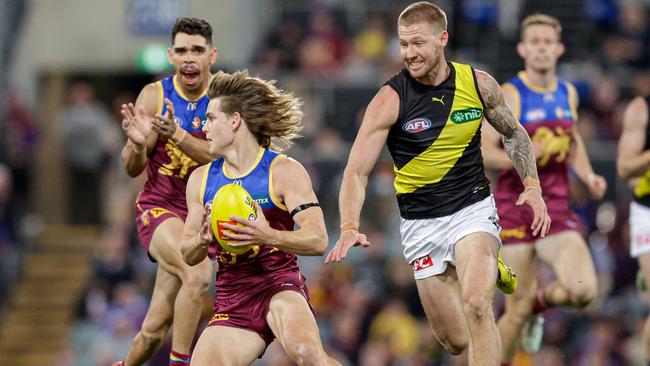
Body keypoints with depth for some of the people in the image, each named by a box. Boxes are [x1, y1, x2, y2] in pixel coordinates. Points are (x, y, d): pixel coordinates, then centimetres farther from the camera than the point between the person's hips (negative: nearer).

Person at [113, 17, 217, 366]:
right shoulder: (155, 95, -5)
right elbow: (133, 168, -1)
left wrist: (177, 135, -35)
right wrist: (137, 143, -24)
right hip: (159, 207, -2)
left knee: (155, 328, 4)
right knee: (197, 274, -33)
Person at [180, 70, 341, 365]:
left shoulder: (284, 171, -4)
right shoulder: (201, 179, 11)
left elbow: (318, 241, -13)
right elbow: (188, 256, 15)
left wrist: (268, 236, -31)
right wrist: (202, 239, -9)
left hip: (280, 286, -5)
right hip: (232, 295, 5)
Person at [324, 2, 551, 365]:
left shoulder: (478, 84, -4)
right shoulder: (390, 99, -12)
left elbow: (514, 133, 15)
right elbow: (356, 171, -15)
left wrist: (532, 186, 0)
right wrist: (350, 229, -31)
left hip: (473, 210, 0)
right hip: (421, 225, 0)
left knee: (476, 308, -26)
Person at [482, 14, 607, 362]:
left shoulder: (568, 93, 11)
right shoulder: (509, 95, -6)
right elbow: (483, 151, -11)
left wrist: (587, 176, 10)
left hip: (557, 208, 4)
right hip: (514, 206, -4)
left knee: (583, 290, -16)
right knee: (518, 310, -5)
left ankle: (540, 302, 17)